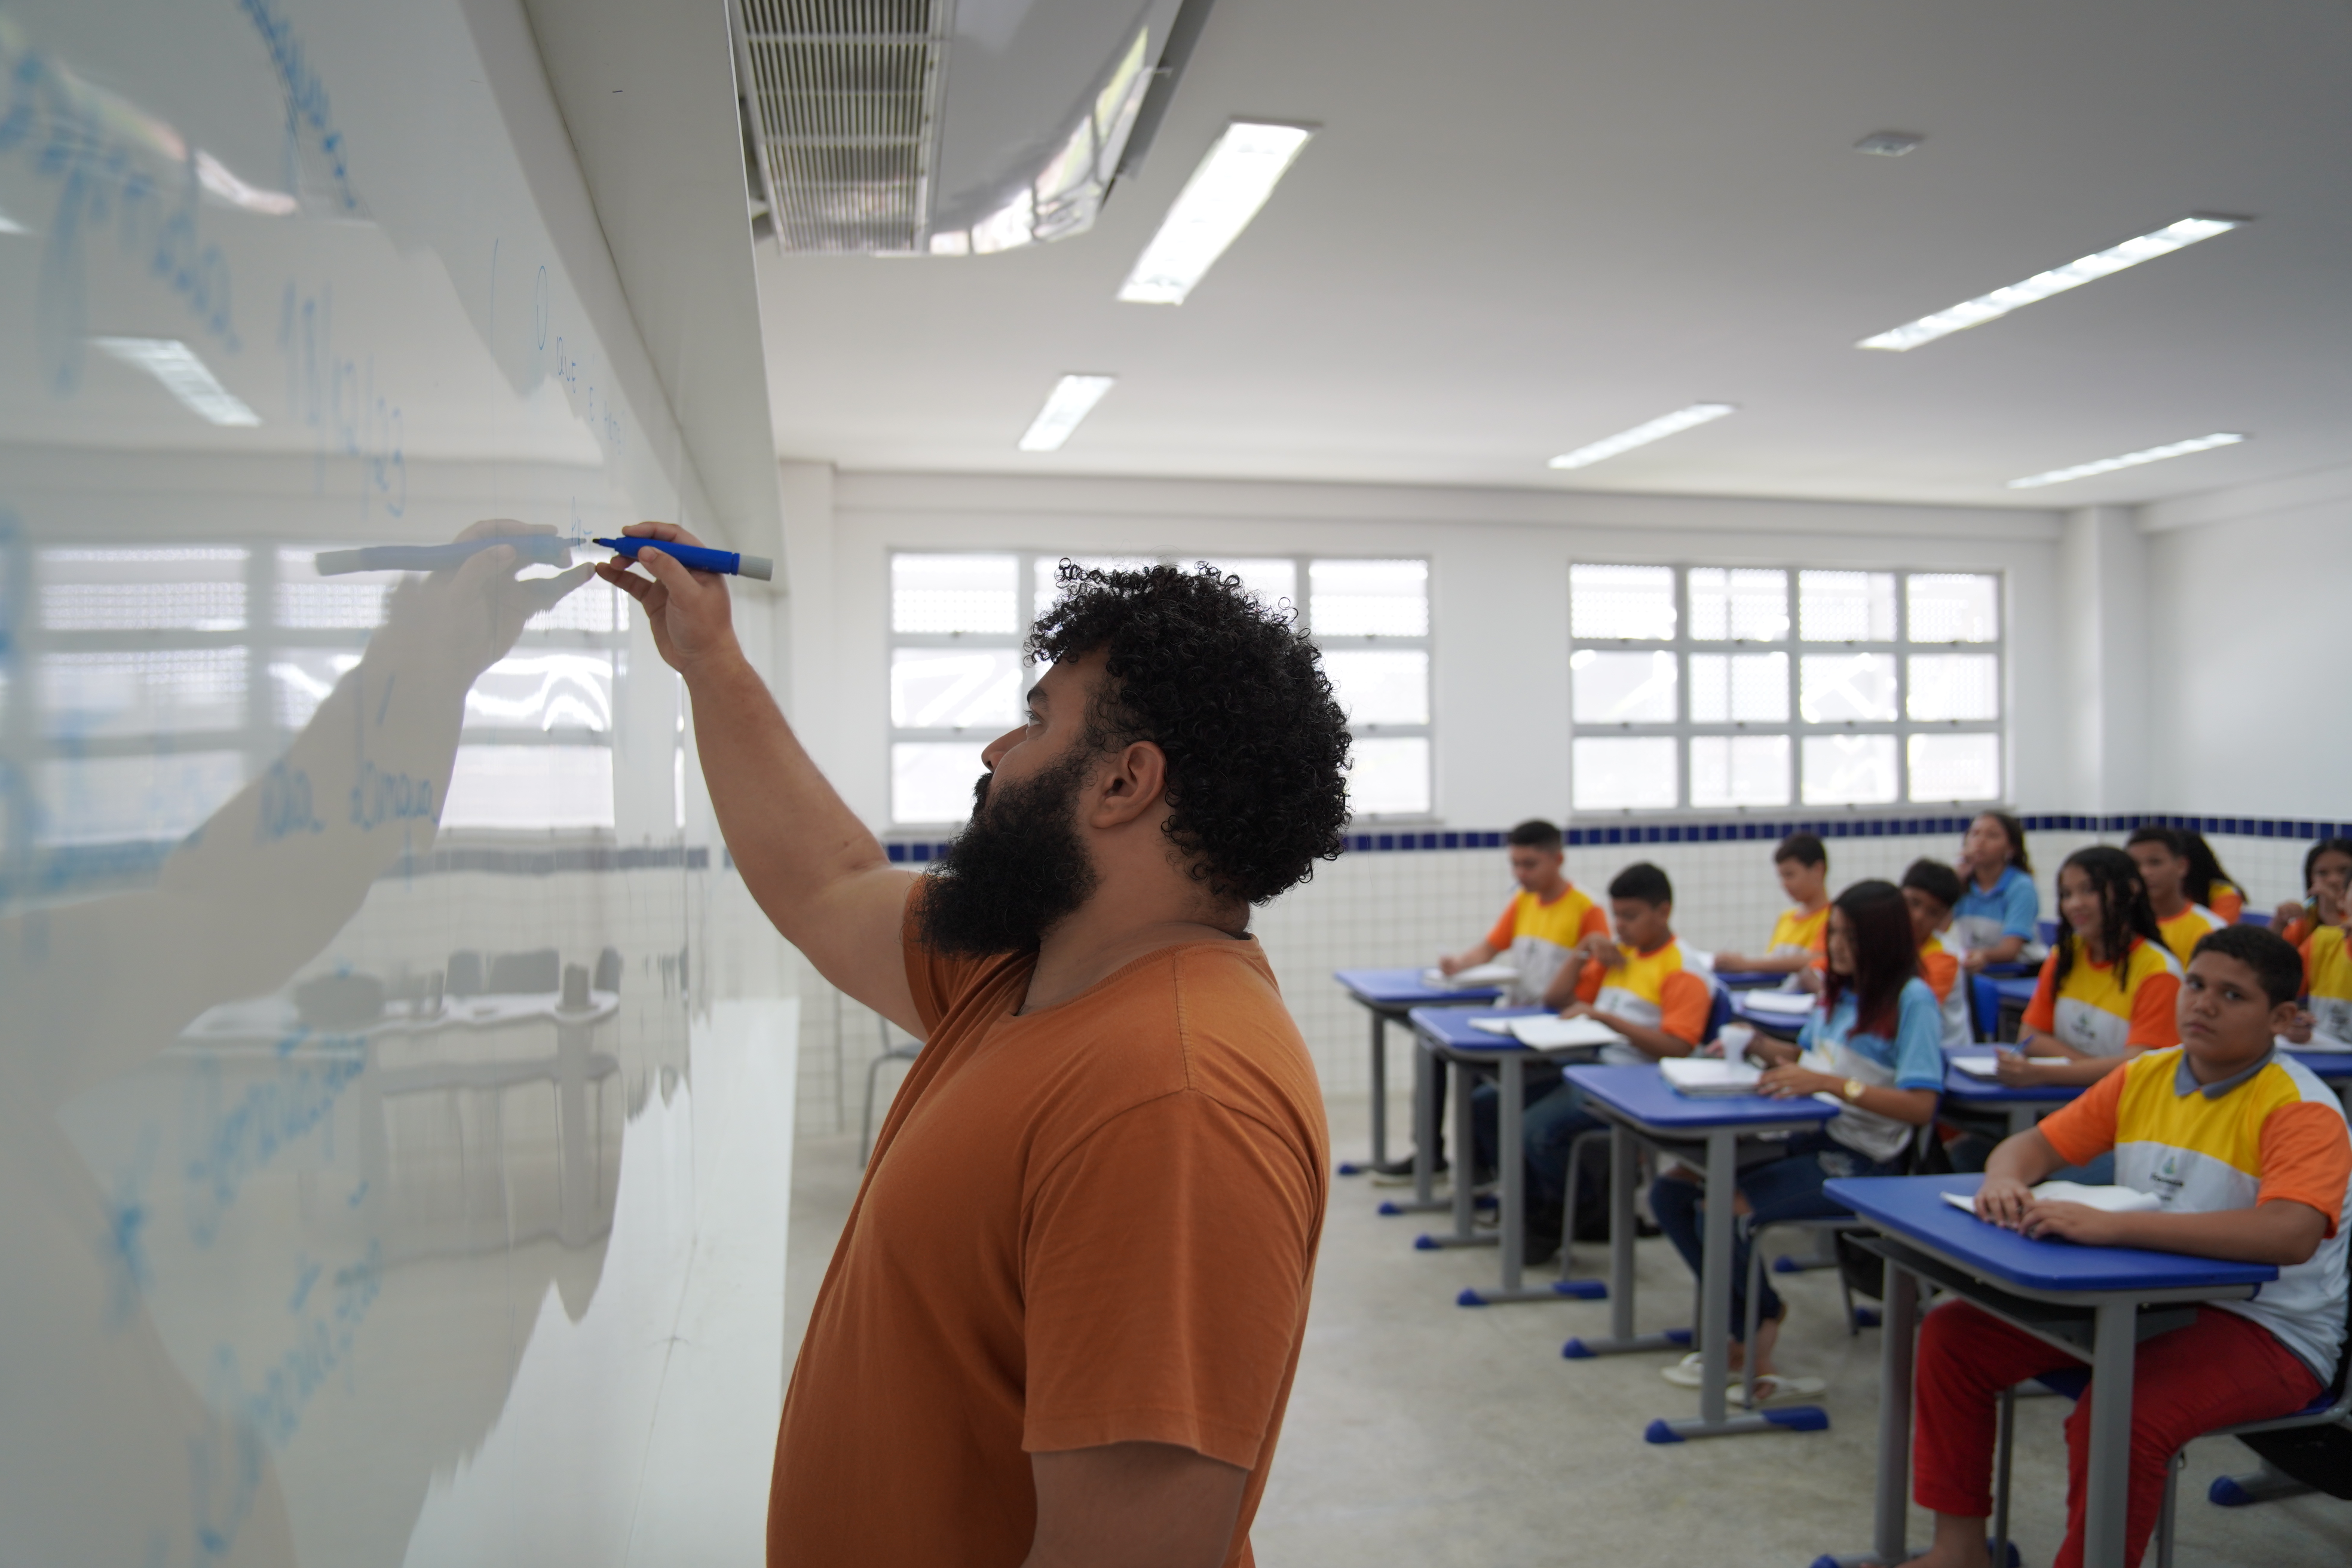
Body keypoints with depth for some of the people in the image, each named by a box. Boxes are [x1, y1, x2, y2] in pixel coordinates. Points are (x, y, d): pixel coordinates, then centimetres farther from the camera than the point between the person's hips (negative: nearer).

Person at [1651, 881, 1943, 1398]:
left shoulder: (1911, 1000, -11)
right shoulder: (1836, 990, 12)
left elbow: (1921, 1107, -21)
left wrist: (1829, 1083, -28)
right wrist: (1760, 1047, 8)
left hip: (1859, 1162, -8)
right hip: (1809, 1140, 8)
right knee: (1669, 1191, -4)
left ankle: (1762, 1318, 8)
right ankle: (1750, 1330, 8)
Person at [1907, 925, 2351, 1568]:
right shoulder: (2145, 1077, 5)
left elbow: (2291, 1236, -33)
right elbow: (2036, 1143, 10)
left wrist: (2109, 1225, -40)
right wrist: (2004, 1178, -17)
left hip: (2266, 1329, -7)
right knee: (1952, 1334, -3)